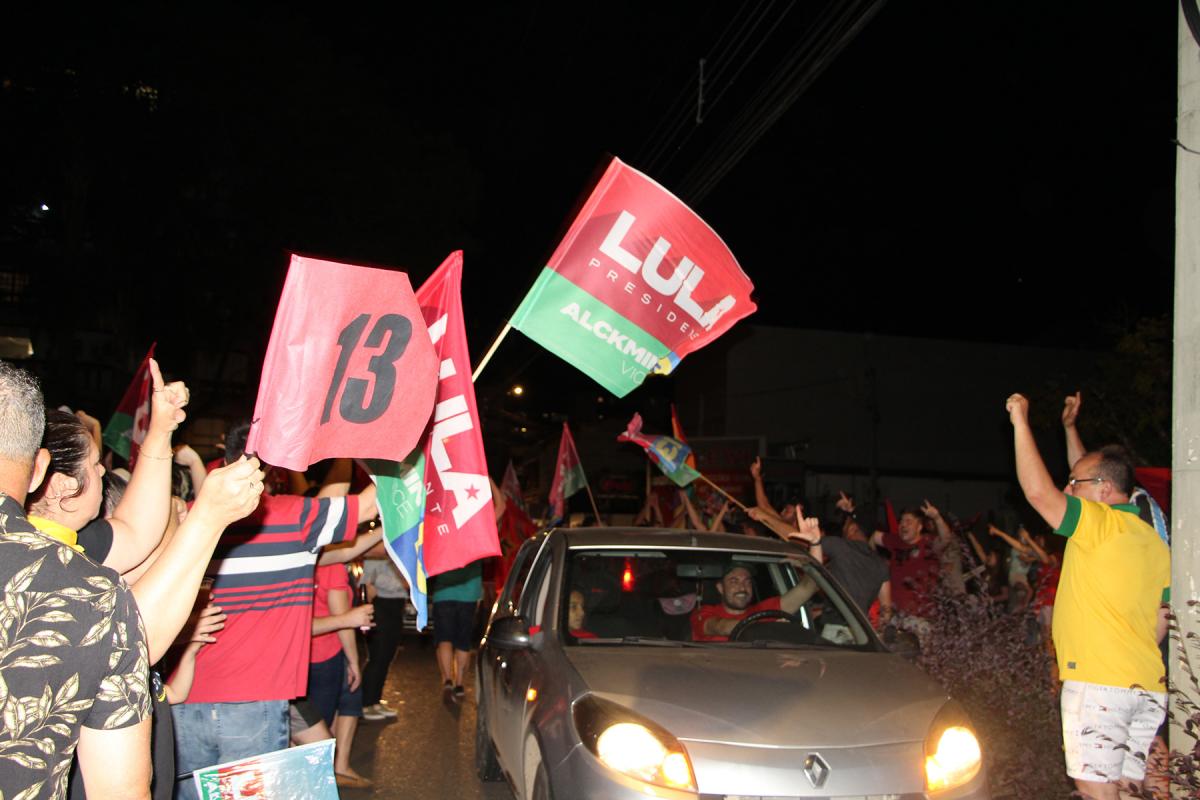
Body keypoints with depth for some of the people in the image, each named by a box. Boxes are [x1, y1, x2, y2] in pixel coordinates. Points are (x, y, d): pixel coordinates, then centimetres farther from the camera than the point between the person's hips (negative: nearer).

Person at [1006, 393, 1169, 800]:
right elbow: (1160, 622, 19)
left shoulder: (1101, 523, -10)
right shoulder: (1155, 544, 16)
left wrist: (1020, 421, -14)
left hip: (1099, 681, -9)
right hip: (1148, 688, 9)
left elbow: (1037, 491, -21)